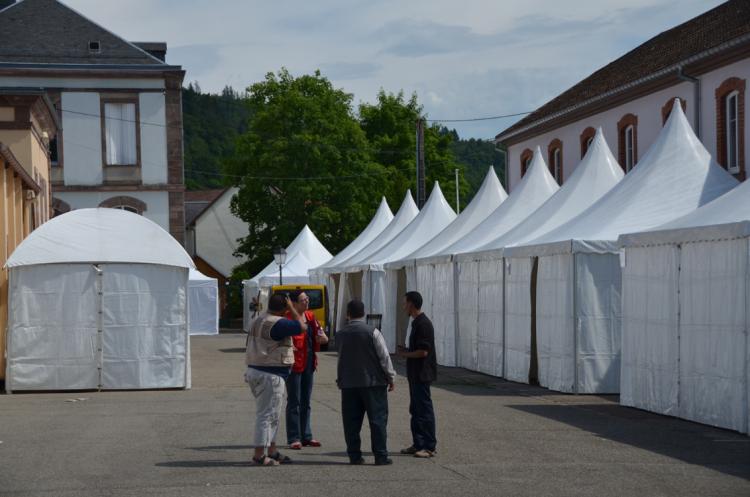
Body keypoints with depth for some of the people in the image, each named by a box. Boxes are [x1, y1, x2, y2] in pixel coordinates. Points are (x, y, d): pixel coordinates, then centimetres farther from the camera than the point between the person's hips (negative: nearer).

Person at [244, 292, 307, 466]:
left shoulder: (258, 321, 13)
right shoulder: (277, 323, -18)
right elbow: (302, 327, -14)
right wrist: (291, 308, -4)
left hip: (254, 371, 10)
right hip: (269, 375, -10)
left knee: (273, 414, 18)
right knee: (267, 414, -6)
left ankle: (272, 450, 23)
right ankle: (260, 454, -6)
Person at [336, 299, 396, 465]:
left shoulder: (340, 334, 3)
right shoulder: (372, 332, -8)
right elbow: (384, 357, -7)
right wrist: (391, 377, 3)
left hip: (348, 383, 3)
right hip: (373, 382, -3)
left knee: (351, 421, 8)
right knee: (378, 420, 1)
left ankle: (354, 455, 8)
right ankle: (381, 456, 0)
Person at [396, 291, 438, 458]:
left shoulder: (423, 324, -18)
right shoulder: (417, 323, 14)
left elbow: (423, 352, -23)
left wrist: (405, 354, -10)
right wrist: (406, 351, 9)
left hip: (422, 374, -10)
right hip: (415, 374, 10)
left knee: (424, 409, -5)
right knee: (416, 410, 14)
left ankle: (430, 446, -1)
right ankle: (418, 444, 20)